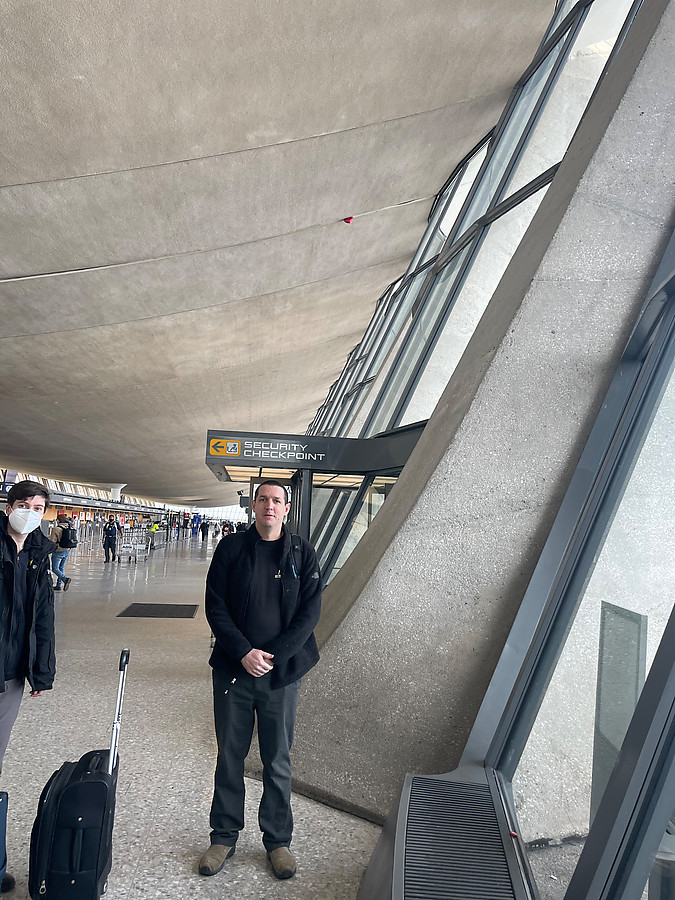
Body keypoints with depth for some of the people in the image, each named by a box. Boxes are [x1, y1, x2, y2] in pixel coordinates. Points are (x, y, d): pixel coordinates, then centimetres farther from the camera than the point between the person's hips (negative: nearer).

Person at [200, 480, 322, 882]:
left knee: (278, 761, 12)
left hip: (282, 672, 0)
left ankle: (278, 840, 30)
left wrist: (272, 656, -13)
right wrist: (244, 653, -14)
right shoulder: (232, 547, -1)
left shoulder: (303, 553, -1)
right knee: (229, 757, 13)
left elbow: (309, 612, -4)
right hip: (233, 669, 0)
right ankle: (224, 837, 31)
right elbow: (215, 606, -3)